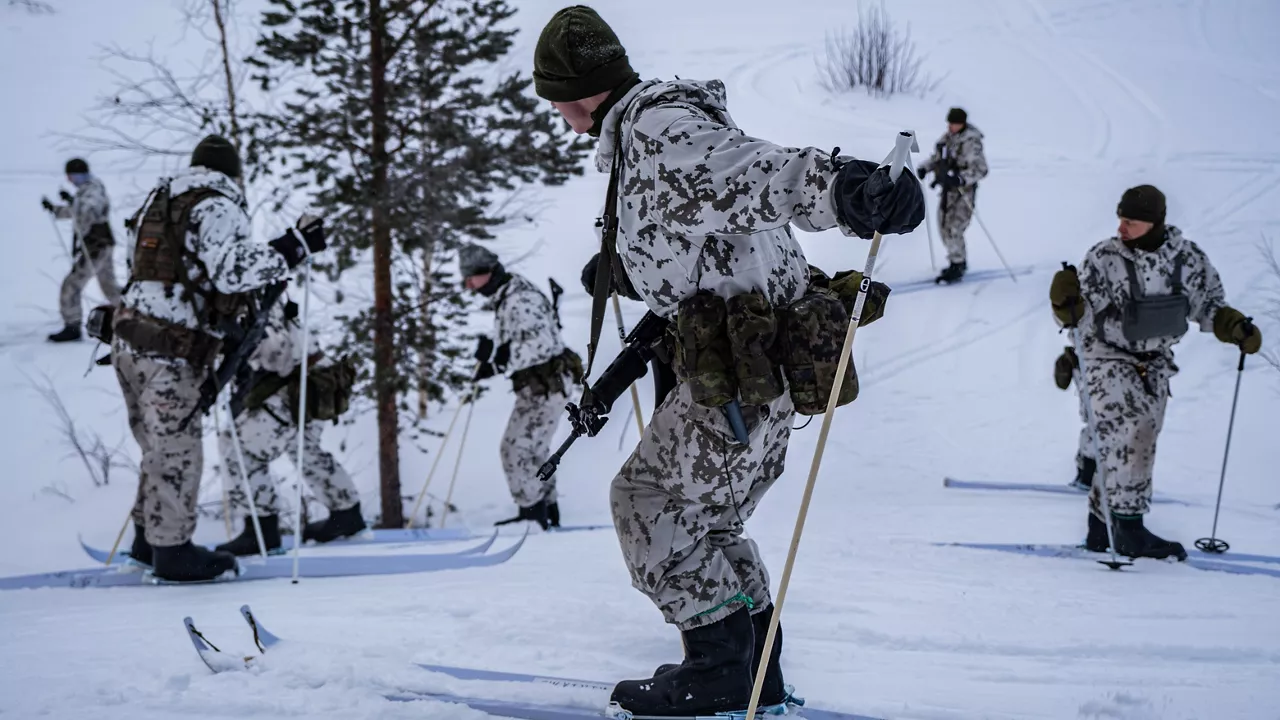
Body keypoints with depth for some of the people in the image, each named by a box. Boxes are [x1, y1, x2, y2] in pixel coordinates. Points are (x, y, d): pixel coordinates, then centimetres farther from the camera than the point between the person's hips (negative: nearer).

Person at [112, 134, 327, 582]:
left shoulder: (162, 199, 19)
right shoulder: (217, 207, -8)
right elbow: (232, 271, -21)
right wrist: (296, 247, -19)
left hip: (130, 335, 9)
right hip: (170, 348, -9)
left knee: (162, 446, 20)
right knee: (177, 450, 0)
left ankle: (148, 539, 29)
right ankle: (172, 552, 8)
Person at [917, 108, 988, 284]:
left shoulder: (970, 142, -17)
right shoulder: (947, 137, 7)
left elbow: (980, 169, -21)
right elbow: (937, 158, 21)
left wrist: (960, 179, -34)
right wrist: (925, 167, 2)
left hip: (963, 190, -8)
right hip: (948, 189, 8)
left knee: (954, 229, -11)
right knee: (945, 227, 14)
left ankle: (956, 266, 2)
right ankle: (959, 262, 29)